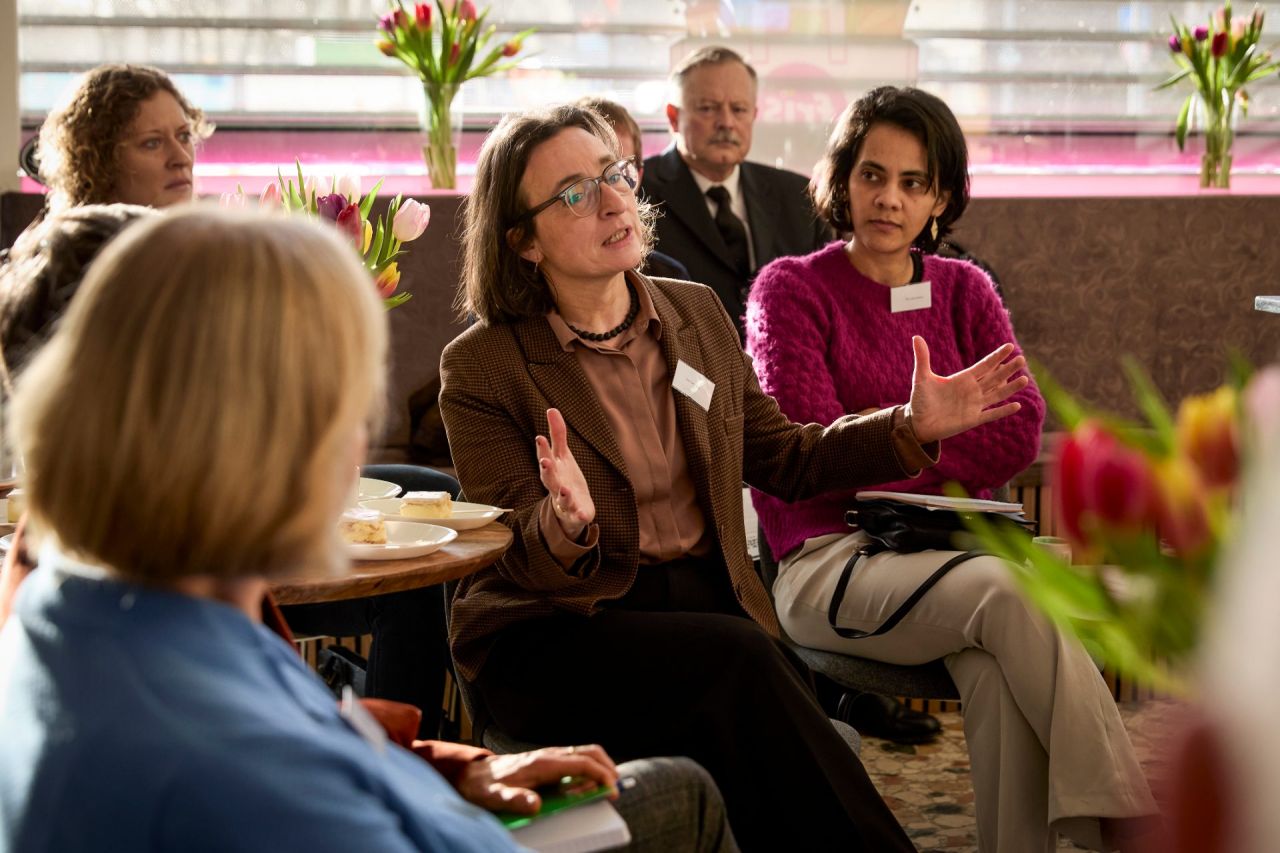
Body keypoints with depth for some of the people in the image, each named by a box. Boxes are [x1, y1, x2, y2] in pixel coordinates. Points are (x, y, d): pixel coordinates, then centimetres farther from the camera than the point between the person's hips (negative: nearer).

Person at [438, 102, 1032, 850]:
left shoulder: (697, 314, 12)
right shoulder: (481, 368, -4)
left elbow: (784, 459, 19)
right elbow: (524, 565, -8)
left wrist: (912, 427, 5)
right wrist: (567, 526, -32)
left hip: (709, 603, 4)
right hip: (555, 632, -4)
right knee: (740, 659, -31)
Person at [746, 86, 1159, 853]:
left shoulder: (964, 290, 17)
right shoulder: (791, 290, 5)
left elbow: (1020, 430, 2)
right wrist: (939, 440, 0)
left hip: (952, 543, 4)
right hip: (832, 556, -3)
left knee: (998, 664, -33)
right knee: (1008, 592, -33)